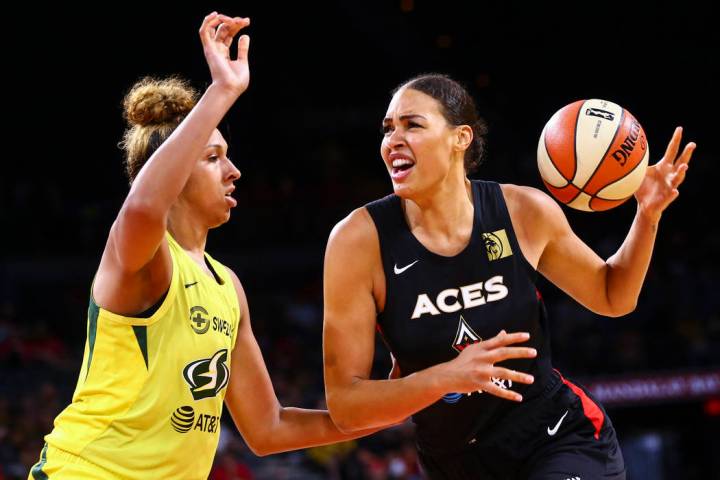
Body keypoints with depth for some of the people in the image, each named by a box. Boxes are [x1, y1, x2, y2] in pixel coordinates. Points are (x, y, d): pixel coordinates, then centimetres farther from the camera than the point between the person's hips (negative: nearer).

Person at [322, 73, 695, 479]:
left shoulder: (525, 212, -9)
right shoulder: (360, 238, -15)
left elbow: (613, 297, 10)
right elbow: (344, 404, -16)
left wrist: (648, 216, -7)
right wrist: (445, 377, -31)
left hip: (564, 441, 0)